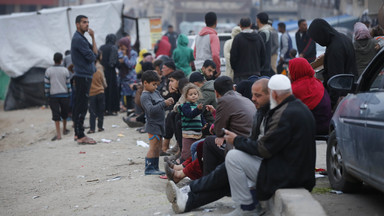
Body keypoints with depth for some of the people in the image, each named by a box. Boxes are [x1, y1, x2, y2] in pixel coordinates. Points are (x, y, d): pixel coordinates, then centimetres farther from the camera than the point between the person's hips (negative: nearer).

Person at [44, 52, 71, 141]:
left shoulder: (49, 70, -4)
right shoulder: (65, 70, -2)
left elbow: (46, 84, -2)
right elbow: (68, 84, 1)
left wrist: (47, 95, 7)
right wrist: (69, 94, 10)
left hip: (53, 95, -1)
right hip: (64, 95, 1)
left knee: (56, 115, -3)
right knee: (64, 113, 18)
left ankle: (58, 134, -9)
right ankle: (64, 130, 33)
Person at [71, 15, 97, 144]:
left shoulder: (81, 38, 19)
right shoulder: (78, 39, -14)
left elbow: (95, 53, 11)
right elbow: (92, 57, -17)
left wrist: (93, 37, 1)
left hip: (83, 76, 11)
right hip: (83, 76, -11)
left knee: (79, 105, 13)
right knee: (81, 106, -9)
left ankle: (78, 134, 19)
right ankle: (81, 136, -8)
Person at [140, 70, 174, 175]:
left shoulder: (156, 92, 12)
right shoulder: (145, 96, -15)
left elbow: (161, 104, 20)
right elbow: (151, 110, -28)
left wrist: (168, 101, -3)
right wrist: (164, 103, -32)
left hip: (159, 124, 9)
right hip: (153, 125, -9)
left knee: (158, 147, 12)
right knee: (153, 148, -8)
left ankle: (155, 168, 19)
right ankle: (149, 169, -2)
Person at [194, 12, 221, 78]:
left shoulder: (198, 36, 15)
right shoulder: (213, 36, -10)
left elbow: (194, 53, 22)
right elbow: (215, 55, -19)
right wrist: (218, 69, -9)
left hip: (198, 68, 8)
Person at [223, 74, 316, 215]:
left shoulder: (285, 114, -23)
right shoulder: (299, 107, 9)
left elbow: (264, 149, -19)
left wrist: (237, 141, -6)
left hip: (286, 175, -10)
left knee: (232, 157, -9)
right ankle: (253, 197, 24)